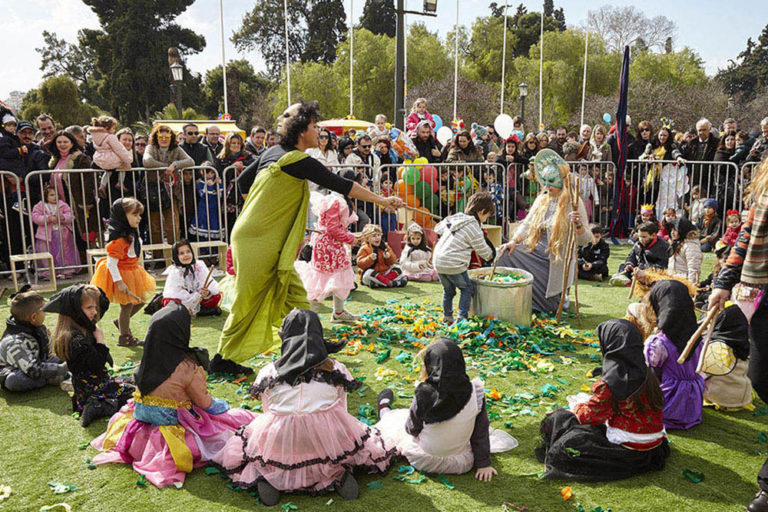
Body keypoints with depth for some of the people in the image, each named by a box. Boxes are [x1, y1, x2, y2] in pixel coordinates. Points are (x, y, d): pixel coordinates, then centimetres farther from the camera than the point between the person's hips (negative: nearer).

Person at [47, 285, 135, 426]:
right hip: (93, 390, -10)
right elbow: (98, 363, -28)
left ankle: (96, 405, 8)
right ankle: (97, 408, -12)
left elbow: (104, 304, 16)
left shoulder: (86, 326, 2)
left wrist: (96, 292, -3)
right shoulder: (76, 339, -26)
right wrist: (100, 338, -18)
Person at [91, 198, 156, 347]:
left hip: (132, 271, 9)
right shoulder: (118, 239, -27)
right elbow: (111, 263, -27)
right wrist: (119, 282, -27)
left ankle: (121, 322, 37)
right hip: (121, 274, -9)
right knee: (127, 305, 4)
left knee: (140, 300, 17)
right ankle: (124, 338, 21)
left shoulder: (132, 233, 4)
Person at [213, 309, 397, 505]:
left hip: (277, 442, 1)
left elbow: (269, 412, 12)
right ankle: (341, 474, 4)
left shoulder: (268, 373, 1)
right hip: (328, 441, 0)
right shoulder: (337, 370, 2)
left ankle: (264, 477, 3)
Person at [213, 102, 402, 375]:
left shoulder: (273, 152, 9)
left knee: (293, 294, 12)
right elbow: (341, 185, -18)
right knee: (248, 302, 3)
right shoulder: (299, 161, -17)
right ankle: (223, 359, 17)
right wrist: (382, 200, -12)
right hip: (258, 241, -9)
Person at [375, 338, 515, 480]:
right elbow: (481, 431, -8)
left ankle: (385, 411, 60)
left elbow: (412, 429, -10)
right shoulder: (475, 391, -21)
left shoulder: (424, 394, -27)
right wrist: (484, 463, 5)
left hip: (425, 461, -1)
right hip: (462, 463, 2)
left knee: (400, 417, 26)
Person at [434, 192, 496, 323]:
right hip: (453, 265, -7)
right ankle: (462, 317, 7)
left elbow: (438, 228, 25)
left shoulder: (454, 218, 9)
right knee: (467, 288, 11)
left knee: (448, 290, 22)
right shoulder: (474, 229, -12)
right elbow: (483, 251, 0)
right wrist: (491, 255, 21)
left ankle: (447, 317, 31)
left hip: (438, 262, 7)